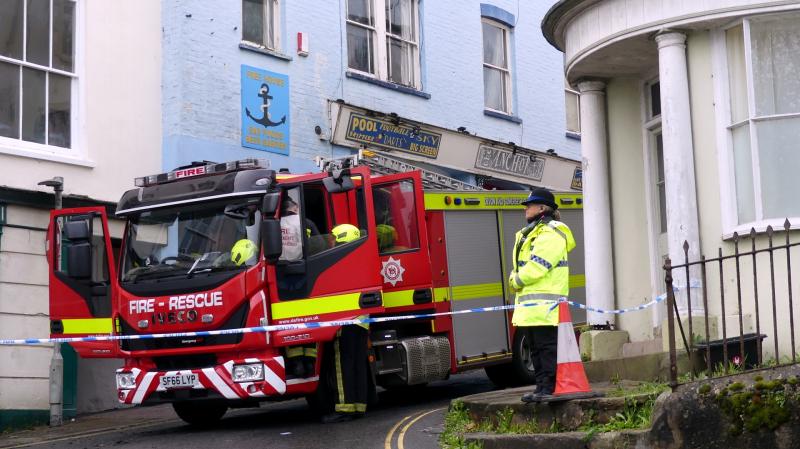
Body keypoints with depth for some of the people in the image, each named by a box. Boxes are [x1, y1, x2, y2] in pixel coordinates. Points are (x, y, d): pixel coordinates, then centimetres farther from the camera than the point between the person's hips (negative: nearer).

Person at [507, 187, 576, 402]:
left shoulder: (550, 234, -10)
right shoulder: (529, 234, 22)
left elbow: (536, 267, -18)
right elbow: (521, 268, 21)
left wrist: (516, 281, -6)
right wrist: (515, 279, -1)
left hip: (545, 305, -10)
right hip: (531, 305, 10)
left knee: (547, 348, -8)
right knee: (536, 350, 11)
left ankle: (549, 388, -8)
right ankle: (541, 387, 15)